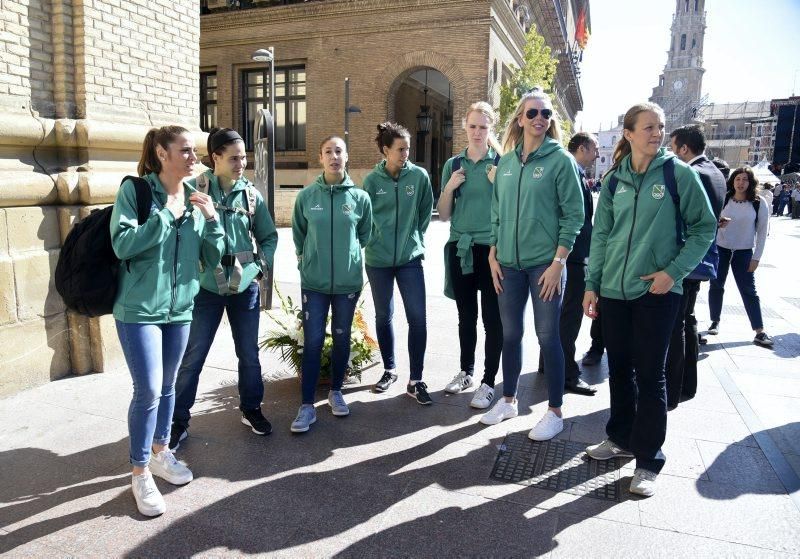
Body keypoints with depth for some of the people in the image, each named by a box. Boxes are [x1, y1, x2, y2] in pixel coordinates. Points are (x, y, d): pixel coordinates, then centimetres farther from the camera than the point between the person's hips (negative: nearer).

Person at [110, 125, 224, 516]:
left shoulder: (196, 199, 5)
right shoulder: (135, 190, -8)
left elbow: (213, 258, 3)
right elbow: (122, 245, -21)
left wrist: (211, 219, -11)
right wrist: (167, 214, -21)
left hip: (180, 308, 5)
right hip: (139, 309, -5)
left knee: (167, 387, 16)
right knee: (148, 391, -6)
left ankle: (160, 453, 36)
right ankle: (140, 473, 13)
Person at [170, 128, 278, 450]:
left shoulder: (251, 194, 2)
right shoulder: (193, 189, -8)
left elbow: (269, 236, 11)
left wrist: (259, 267, -2)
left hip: (244, 287, 3)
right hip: (205, 286, -3)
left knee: (249, 354, 14)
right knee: (191, 358, 7)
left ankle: (251, 409, 34)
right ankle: (179, 420, 24)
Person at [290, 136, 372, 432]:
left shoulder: (360, 197, -2)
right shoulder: (306, 196, -2)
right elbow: (298, 235, 11)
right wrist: (308, 261, 11)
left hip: (349, 281, 1)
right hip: (314, 282, -1)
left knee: (342, 338, 12)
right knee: (312, 341, 0)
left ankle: (336, 392, 31)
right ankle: (307, 405, 9)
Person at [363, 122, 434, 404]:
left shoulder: (419, 175, -3)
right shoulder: (372, 180, -2)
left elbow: (426, 212, 7)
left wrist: (415, 237, 7)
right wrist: (374, 240, 5)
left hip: (410, 257, -1)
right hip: (378, 258, 1)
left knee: (418, 318, -5)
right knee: (384, 316, 12)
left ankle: (415, 380, 7)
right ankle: (389, 369, 30)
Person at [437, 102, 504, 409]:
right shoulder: (453, 164, 8)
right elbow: (443, 216, 8)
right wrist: (450, 187, -8)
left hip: (491, 248, -3)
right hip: (460, 247, 3)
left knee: (492, 317, 0)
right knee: (466, 315, 14)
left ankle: (489, 382, 10)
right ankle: (466, 371, 29)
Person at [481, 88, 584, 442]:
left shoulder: (561, 160, -4)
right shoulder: (506, 162, 9)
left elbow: (573, 215, -7)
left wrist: (558, 263, -13)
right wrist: (493, 256, 7)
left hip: (545, 263, -4)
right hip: (509, 264, 5)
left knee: (547, 337, 1)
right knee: (510, 334, 12)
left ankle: (554, 412, 15)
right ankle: (508, 400, 29)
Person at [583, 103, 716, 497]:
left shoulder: (679, 173, -3)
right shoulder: (614, 179, 6)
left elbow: (704, 227, -1)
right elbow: (600, 235, 8)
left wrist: (674, 271, -12)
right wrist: (592, 284, 5)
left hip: (656, 292, -3)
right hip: (614, 290, 4)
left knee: (650, 374, 1)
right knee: (619, 368, 13)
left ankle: (648, 460, 13)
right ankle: (621, 438, 31)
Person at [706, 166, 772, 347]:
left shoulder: (759, 203, -4)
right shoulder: (723, 200, -3)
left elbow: (762, 231, -2)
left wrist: (756, 257, -5)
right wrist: (717, 223, -19)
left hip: (744, 252, -1)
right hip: (720, 249, 1)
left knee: (749, 291, -1)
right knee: (716, 286, 6)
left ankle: (760, 332, 1)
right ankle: (715, 321, 22)